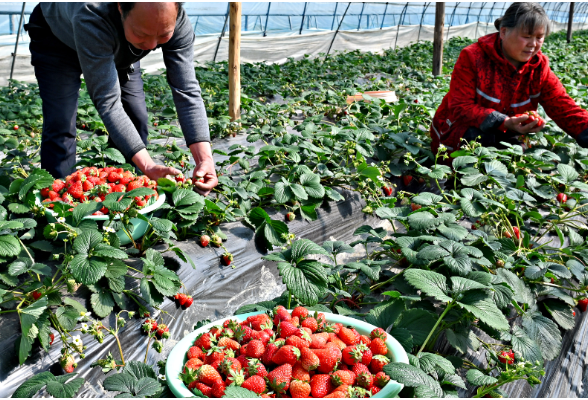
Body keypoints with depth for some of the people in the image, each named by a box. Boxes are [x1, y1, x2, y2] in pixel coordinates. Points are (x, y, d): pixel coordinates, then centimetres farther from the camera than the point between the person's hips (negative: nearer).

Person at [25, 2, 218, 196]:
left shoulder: (178, 22, -34)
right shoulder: (91, 19, -46)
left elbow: (187, 91, -34)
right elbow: (107, 101, -44)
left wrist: (205, 158, -46)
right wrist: (148, 166, -52)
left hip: (119, 48, 4)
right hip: (57, 40, -3)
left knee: (136, 119, -4)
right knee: (61, 124, -17)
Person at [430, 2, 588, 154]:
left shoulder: (538, 67, -3)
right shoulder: (473, 57, -16)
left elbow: (563, 107, -8)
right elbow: (460, 107, -22)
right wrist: (504, 123, -36)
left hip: (503, 137, 5)